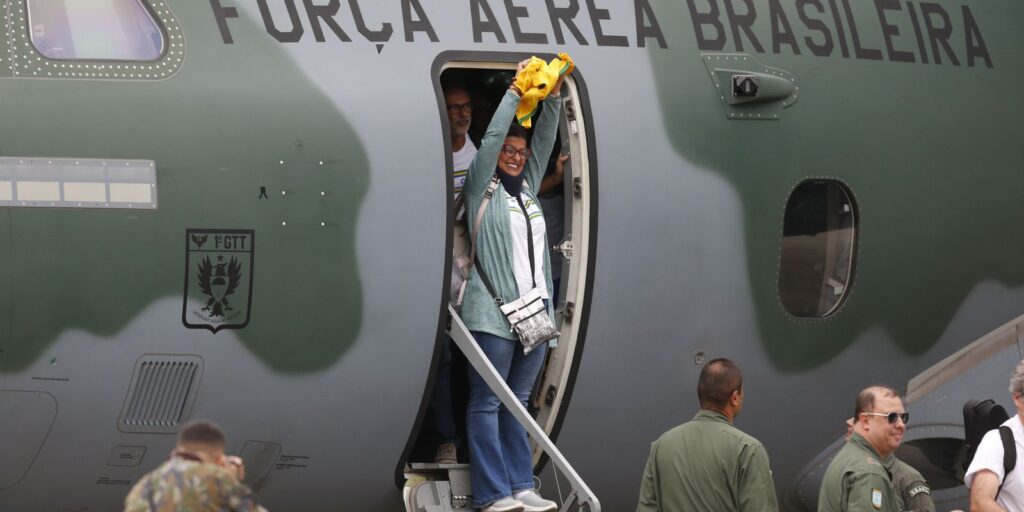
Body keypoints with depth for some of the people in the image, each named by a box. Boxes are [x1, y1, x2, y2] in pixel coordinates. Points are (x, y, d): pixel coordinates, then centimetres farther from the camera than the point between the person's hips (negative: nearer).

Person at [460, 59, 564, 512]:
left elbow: (544, 141, 17)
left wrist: (553, 97, 5)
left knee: (517, 402, 9)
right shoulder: (481, 189, 3)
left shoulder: (527, 188, 19)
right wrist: (515, 93, -4)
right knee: (486, 403, -5)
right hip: (493, 313, -7)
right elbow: (492, 139, -6)